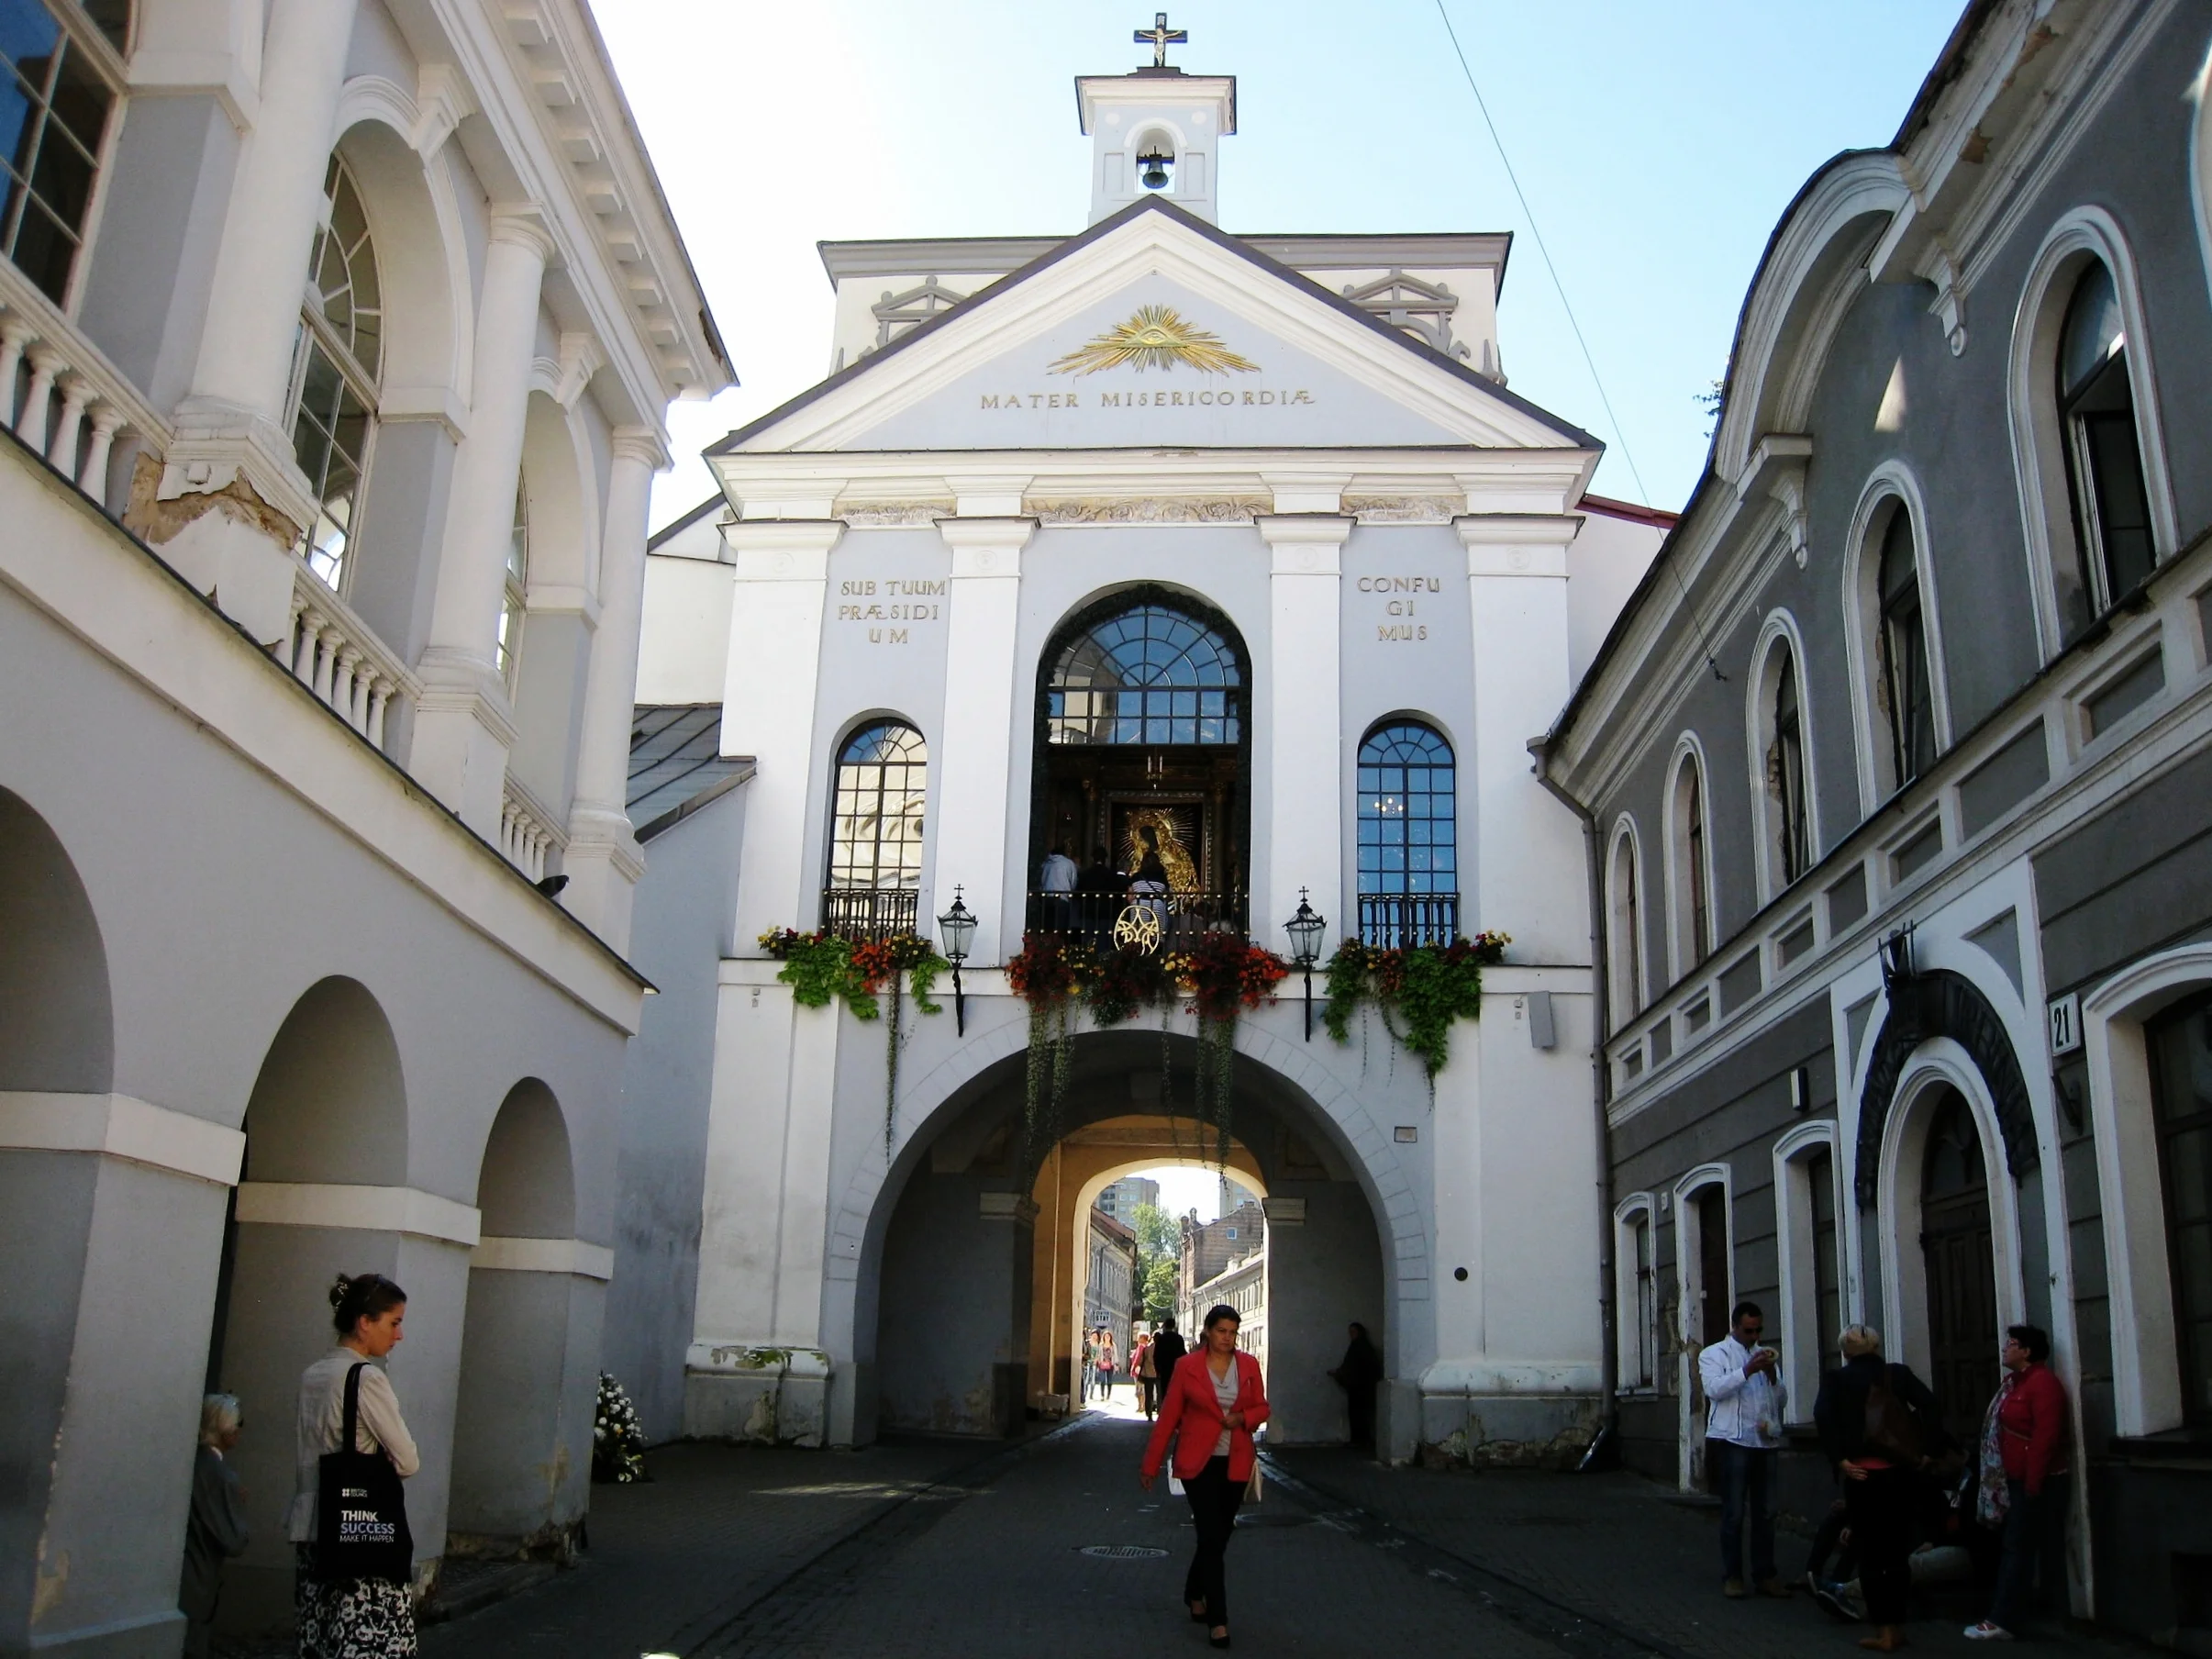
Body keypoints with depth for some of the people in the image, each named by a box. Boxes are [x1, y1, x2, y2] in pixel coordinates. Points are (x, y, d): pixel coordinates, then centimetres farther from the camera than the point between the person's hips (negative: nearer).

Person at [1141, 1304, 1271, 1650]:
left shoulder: (1249, 1365, 3)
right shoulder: (1187, 1366, -5)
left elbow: (1262, 1408, 11)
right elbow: (1168, 1416, -1)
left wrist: (1243, 1418, -12)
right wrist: (1151, 1464, 0)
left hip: (1236, 1463, 4)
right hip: (1198, 1462, -3)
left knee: (1218, 1536, 13)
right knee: (1212, 1537, -9)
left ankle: (1194, 1595, 37)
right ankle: (1217, 1620, -5)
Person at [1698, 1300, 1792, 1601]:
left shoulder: (1764, 1355, 20)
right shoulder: (1714, 1354, 6)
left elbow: (1779, 1400, 13)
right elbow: (1714, 1389, -12)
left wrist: (1772, 1376, -6)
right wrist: (1747, 1370, -19)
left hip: (1766, 1442, 4)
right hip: (1732, 1441, -4)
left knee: (1765, 1512, 4)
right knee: (1734, 1512, -2)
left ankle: (1765, 1574, 10)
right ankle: (1731, 1576, 5)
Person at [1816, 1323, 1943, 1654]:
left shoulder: (1837, 1379, 0)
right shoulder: (1898, 1374, 7)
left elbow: (1823, 1415, -16)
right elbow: (1930, 1406, -5)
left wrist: (1839, 1459, -11)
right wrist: (1925, 1451, -1)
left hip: (1863, 1475, -3)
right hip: (1902, 1474, 3)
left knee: (1870, 1554, 5)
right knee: (1898, 1551, 13)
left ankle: (1884, 1632, 5)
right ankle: (1897, 1627, 19)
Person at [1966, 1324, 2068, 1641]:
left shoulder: (2042, 1383, -16)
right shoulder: (2013, 1382, 16)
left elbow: (2045, 1437, -22)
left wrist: (2033, 1482, -22)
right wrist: (2002, 1478, 19)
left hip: (2034, 1481, -10)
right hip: (2013, 1479, 10)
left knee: (2018, 1548, -7)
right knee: (2012, 1548, 10)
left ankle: (2002, 1621, -6)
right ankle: (2002, 1617, 13)